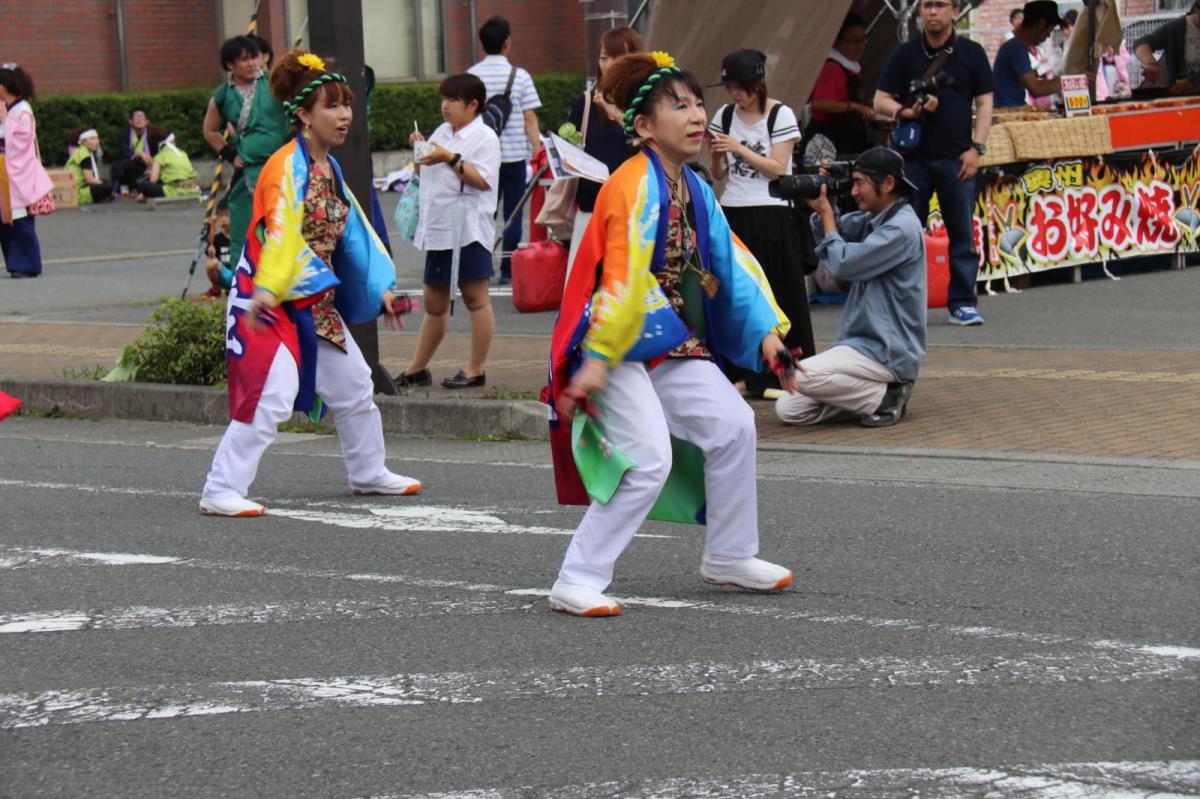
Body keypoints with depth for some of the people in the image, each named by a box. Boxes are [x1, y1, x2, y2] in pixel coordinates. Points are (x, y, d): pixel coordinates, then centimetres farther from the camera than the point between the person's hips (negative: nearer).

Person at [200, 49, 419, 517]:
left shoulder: (328, 168, 13)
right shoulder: (288, 166, -17)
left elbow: (354, 229, 19)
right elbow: (281, 232, -30)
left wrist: (380, 287, 18)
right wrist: (265, 290, -40)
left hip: (313, 302, 10)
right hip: (269, 302, -10)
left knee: (353, 386, 18)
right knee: (270, 396, -17)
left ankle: (369, 473, 35)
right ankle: (221, 492, -12)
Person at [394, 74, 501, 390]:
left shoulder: (484, 138, -7)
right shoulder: (442, 133, 16)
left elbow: (484, 180, -19)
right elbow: (423, 172, 23)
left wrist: (451, 159, -21)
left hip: (468, 230, -8)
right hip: (439, 229, 8)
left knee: (475, 297, -1)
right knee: (434, 302, 13)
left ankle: (475, 370, 4)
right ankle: (417, 368, 19)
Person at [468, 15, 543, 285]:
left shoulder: (471, 76, 1)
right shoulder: (519, 76, -5)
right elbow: (530, 119, -6)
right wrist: (538, 152, -1)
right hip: (514, 154, -2)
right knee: (513, 214, 4)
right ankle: (508, 270, 3)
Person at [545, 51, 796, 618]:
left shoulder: (694, 190, 11)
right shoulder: (636, 187, -18)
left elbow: (732, 263, 15)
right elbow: (623, 276, -25)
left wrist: (766, 332, 8)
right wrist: (597, 358, -29)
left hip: (671, 345, 9)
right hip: (617, 344, -9)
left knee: (733, 426, 7)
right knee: (649, 459, -17)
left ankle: (729, 556, 23)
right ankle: (577, 583, -10)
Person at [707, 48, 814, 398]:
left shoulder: (781, 115, -5)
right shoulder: (725, 116, 8)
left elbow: (777, 168, -10)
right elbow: (720, 174, 12)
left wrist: (739, 148, -17)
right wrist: (716, 155, -9)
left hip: (771, 215, -4)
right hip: (733, 213, 5)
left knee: (777, 295, -2)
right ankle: (743, 373, 11)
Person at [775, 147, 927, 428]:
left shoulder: (902, 227, -17)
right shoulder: (871, 220, 13)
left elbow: (842, 264, -18)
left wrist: (825, 211, -7)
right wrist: (825, 207, -1)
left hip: (888, 352, -9)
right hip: (863, 342, 9)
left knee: (801, 375, -29)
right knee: (787, 410, -1)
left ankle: (885, 397, -11)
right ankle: (879, 393, 6)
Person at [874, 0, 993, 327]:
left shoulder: (971, 53, 7)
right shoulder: (904, 54, 7)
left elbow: (984, 103, 6)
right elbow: (881, 101, 6)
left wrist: (977, 147, -4)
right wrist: (908, 112, -14)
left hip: (957, 158, 0)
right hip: (913, 156, 0)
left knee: (962, 233, 0)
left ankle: (962, 303, 5)